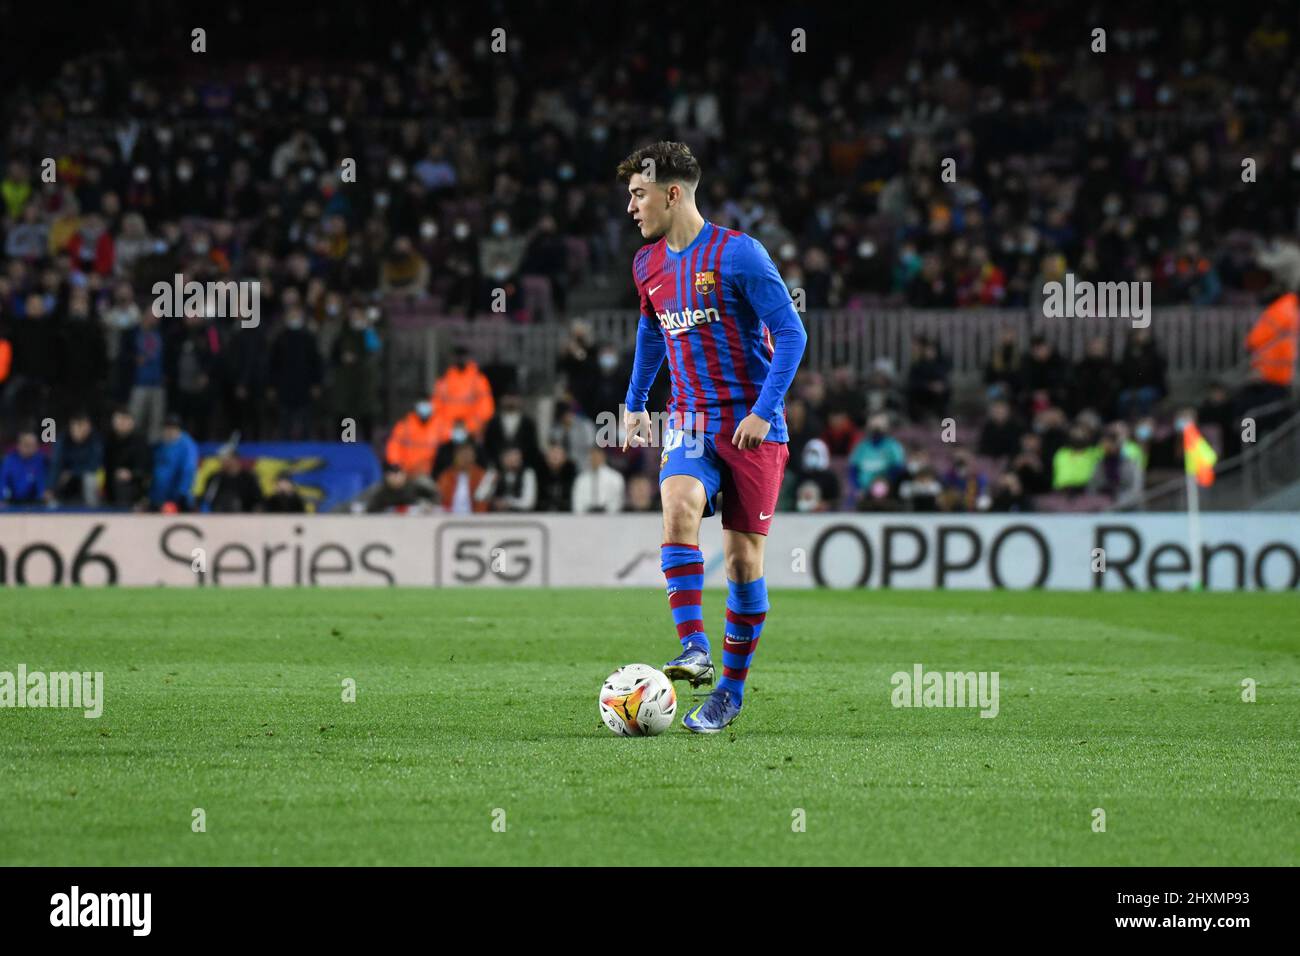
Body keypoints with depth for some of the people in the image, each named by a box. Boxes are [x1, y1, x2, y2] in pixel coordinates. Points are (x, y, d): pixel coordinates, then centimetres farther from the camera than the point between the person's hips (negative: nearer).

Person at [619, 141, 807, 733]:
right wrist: (635, 402, 24)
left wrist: (762, 412, -18)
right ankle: (694, 649, -33)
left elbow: (790, 333, -11)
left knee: (743, 556, 0)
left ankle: (732, 687, 13)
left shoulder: (738, 254, -11)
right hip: (691, 423, 4)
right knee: (679, 505, -27)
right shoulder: (648, 266, 9)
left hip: (754, 428, -4)